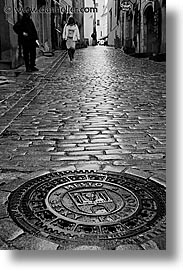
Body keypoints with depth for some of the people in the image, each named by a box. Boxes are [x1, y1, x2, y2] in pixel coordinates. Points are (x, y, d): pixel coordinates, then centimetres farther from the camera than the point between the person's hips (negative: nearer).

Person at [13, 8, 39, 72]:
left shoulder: (30, 21, 15)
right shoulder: (21, 21, -5)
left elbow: (34, 30, 18)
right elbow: (15, 27, -10)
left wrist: (36, 38, 9)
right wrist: (22, 33, -15)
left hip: (32, 40, 6)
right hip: (25, 41, -6)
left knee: (33, 54, 7)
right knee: (26, 54, 0)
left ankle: (32, 66, 18)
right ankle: (27, 67, 7)